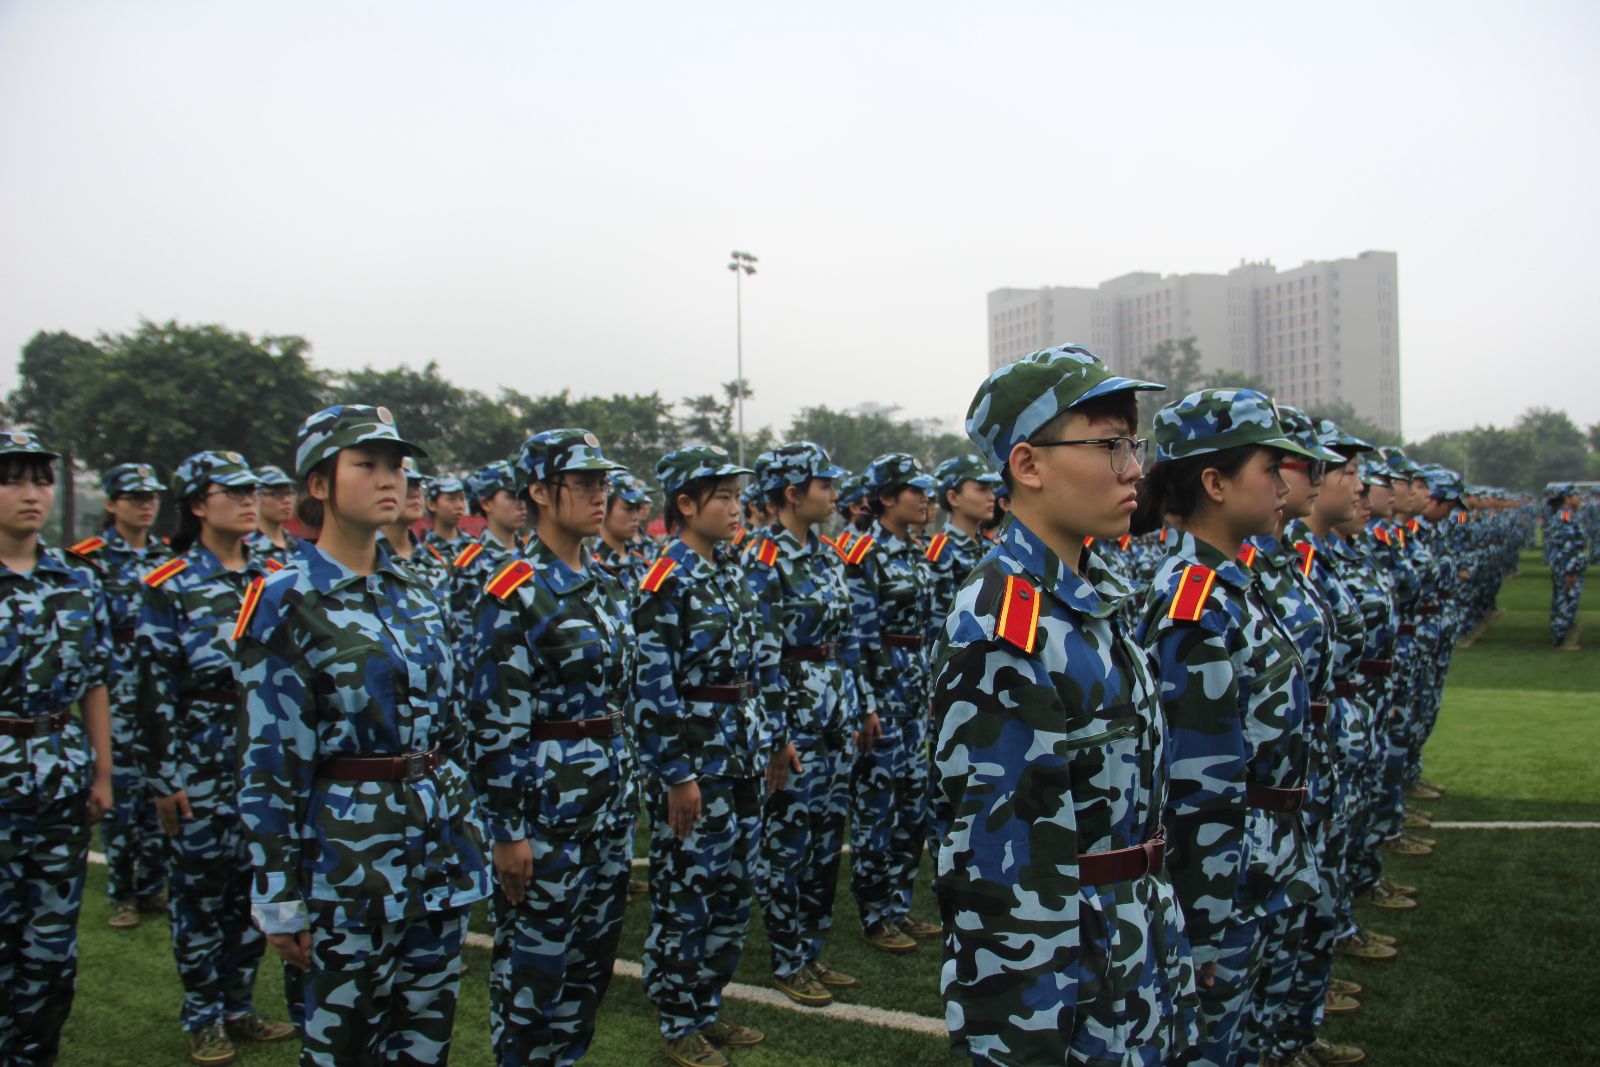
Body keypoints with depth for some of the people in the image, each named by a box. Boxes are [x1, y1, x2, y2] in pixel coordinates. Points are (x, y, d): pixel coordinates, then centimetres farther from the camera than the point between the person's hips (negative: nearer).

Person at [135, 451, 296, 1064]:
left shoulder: (271, 579, 9)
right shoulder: (170, 586, -4)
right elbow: (154, 688, -8)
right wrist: (163, 777, -10)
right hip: (200, 767, -4)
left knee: (253, 890, 11)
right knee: (199, 892, 6)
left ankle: (239, 1007, 26)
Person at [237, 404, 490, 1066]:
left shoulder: (416, 594, 8)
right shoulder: (286, 607, -10)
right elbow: (271, 764, -11)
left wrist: (466, 838, 15)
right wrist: (280, 900, -10)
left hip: (440, 843, 6)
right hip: (349, 847, -5)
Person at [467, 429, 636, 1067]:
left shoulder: (606, 585, 9)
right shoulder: (516, 594, -15)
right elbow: (493, 723, -17)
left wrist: (626, 788, 17)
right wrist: (505, 830, -16)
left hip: (610, 796, 8)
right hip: (546, 800, -8)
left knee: (593, 951, 17)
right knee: (533, 962, 5)